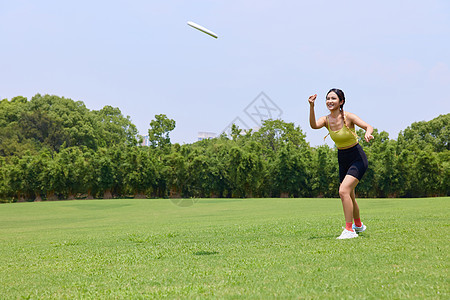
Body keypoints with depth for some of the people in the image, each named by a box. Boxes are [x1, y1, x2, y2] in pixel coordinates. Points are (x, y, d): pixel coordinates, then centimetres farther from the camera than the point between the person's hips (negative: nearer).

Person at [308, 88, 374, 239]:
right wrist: (312, 106, -38)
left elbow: (369, 127, -26)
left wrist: (367, 134, -49)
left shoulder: (348, 117, -17)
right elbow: (314, 125, -25)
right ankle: (358, 225, 41)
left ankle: (349, 230, -16)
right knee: (349, 196, 17)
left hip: (357, 158, -6)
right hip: (342, 160, 6)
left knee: (343, 191, -23)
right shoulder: (326, 120, -4)